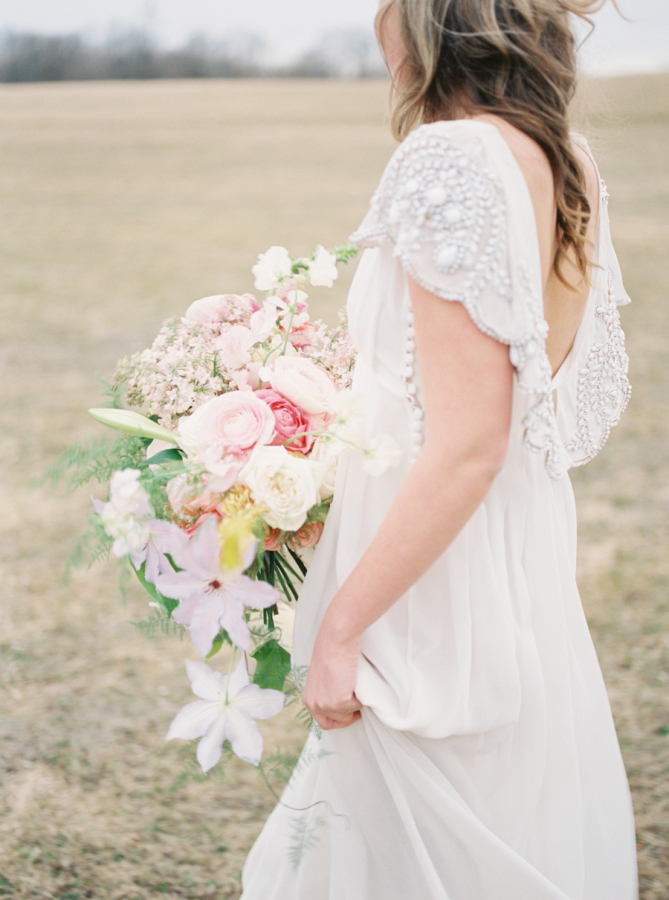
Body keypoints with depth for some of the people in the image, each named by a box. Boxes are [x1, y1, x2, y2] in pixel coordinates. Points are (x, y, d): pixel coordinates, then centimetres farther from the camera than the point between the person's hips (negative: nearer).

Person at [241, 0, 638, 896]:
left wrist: (340, 628, -17)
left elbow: (467, 446, -25)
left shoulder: (453, 161, -22)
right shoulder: (569, 164, 5)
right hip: (530, 572, 9)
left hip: (440, 591, -9)